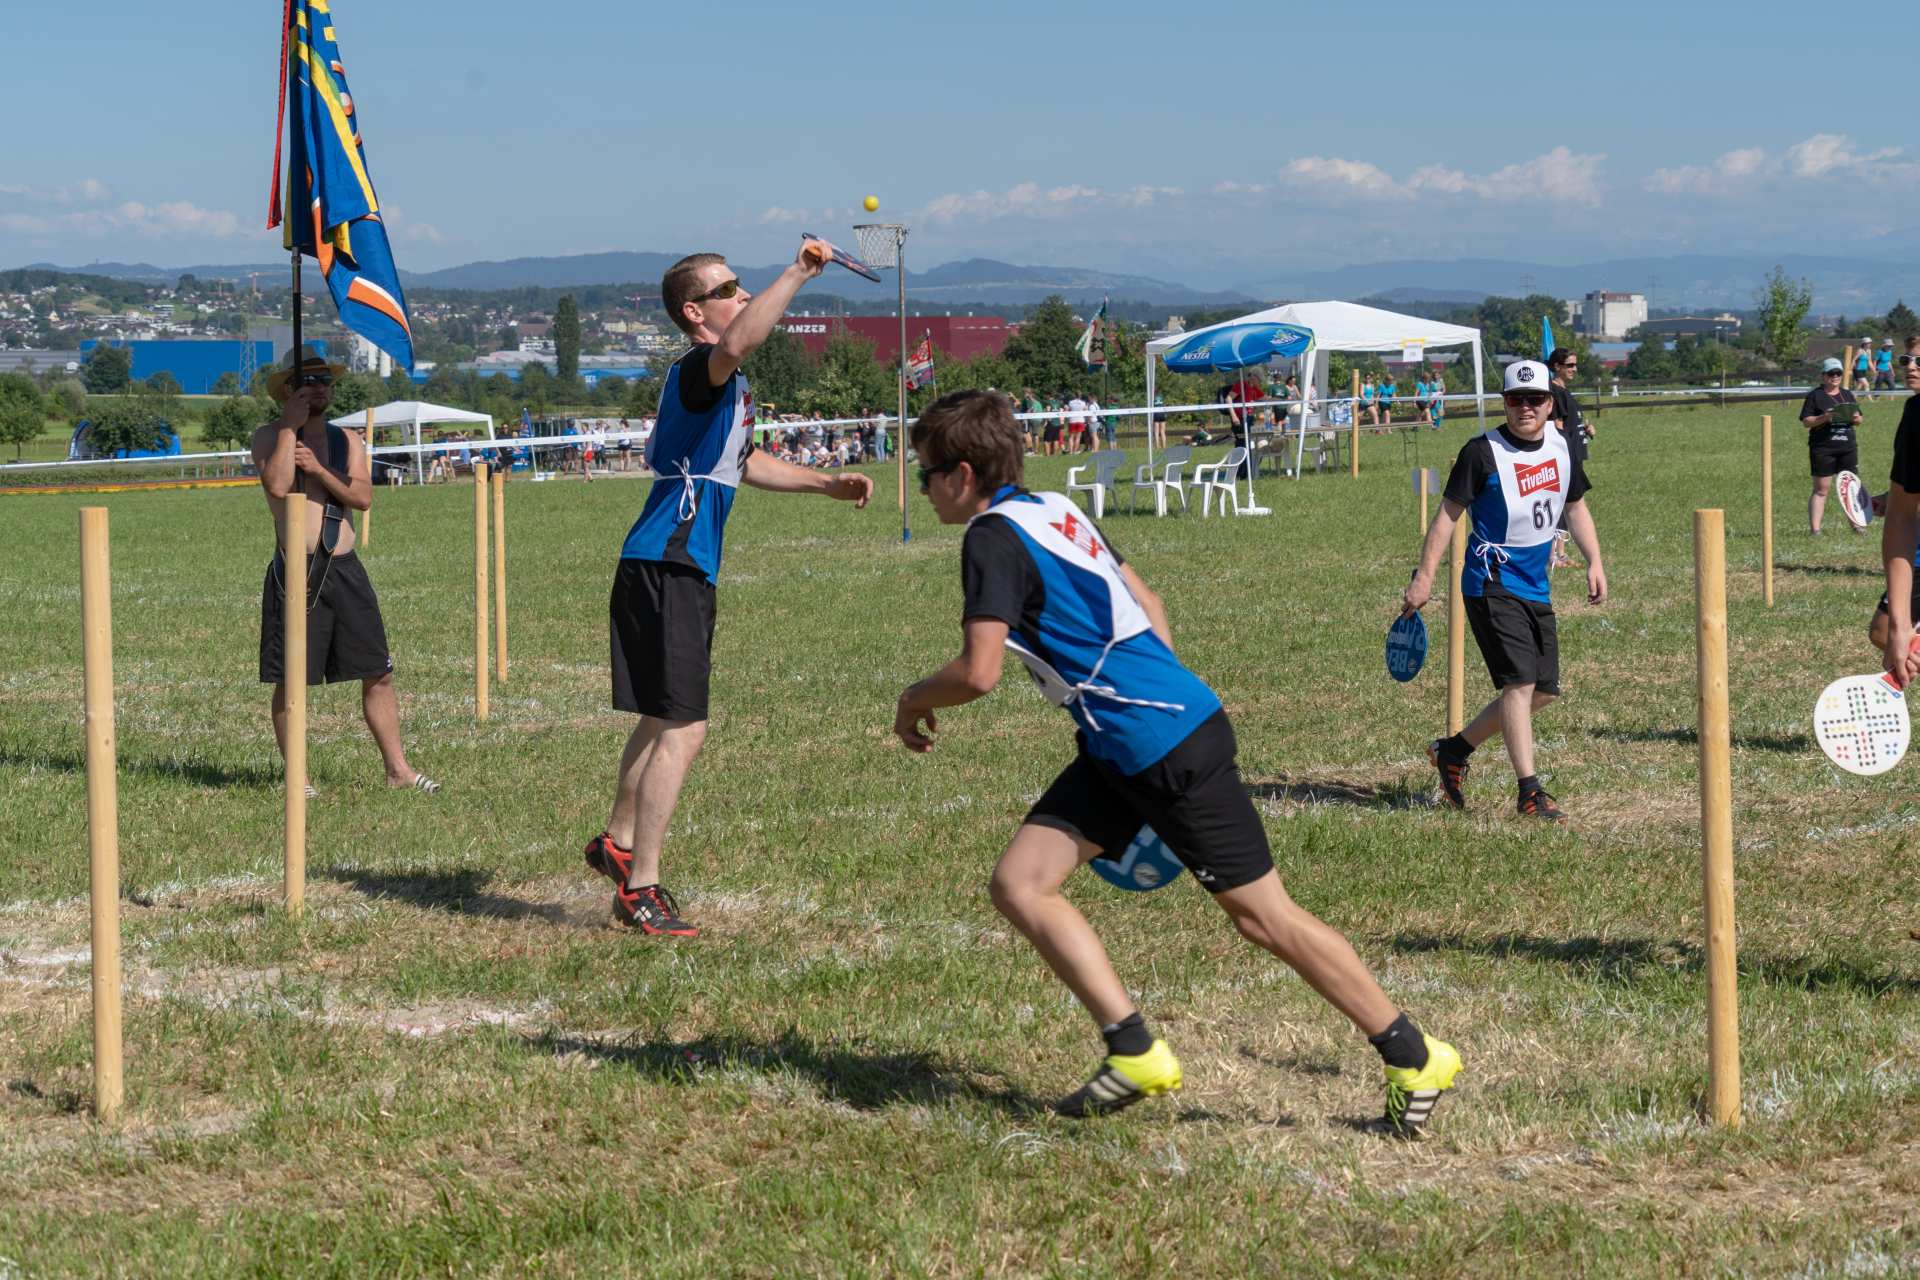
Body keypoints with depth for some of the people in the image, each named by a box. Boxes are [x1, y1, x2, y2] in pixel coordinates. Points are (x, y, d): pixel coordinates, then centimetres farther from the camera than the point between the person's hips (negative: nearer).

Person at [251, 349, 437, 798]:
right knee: (290, 680, -1)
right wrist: (290, 426, -14)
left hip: (345, 569, 4)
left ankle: (397, 768, 11)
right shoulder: (269, 437, 0)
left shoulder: (347, 440, 12)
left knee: (378, 673, 4)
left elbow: (363, 497, -3)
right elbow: (278, 485, -20)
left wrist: (318, 468, -14)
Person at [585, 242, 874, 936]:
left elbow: (745, 462, 36)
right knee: (682, 728, -12)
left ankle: (618, 842, 40)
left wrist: (826, 483, 31)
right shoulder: (696, 371, -15)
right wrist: (798, 272, -38)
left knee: (663, 720, 24)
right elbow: (737, 345, -40)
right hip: (666, 567, -11)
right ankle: (638, 891, -9)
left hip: (683, 570, 11)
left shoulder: (728, 386, 19)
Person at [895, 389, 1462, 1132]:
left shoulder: (993, 539, -13)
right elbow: (1146, 607, 21)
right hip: (1121, 749, 10)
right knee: (1018, 883, 1)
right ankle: (1134, 1054, -2)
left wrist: (917, 699, 0)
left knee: (1261, 914, -1)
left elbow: (978, 673, -20)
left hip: (1167, 744, -10)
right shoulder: (1055, 513, 15)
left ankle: (1414, 1059, 9)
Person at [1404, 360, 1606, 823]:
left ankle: (1453, 750, 24)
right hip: (1491, 583, -7)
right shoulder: (1483, 452, -11)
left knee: (1544, 691, 9)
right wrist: (1423, 577, -12)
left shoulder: (1560, 446, 7)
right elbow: (1448, 513, -8)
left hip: (1536, 588, 7)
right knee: (1520, 681, -16)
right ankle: (1530, 793, -13)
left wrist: (1594, 563, 8)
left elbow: (1576, 507, 20)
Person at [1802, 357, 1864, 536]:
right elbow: (1806, 421, -6)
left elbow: (1859, 418, 18)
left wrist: (1855, 418, -6)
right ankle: (1814, 529, -4)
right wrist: (1824, 418, -22)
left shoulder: (1847, 395, 14)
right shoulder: (1815, 396, 0)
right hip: (1822, 448, -4)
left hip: (1847, 447, 4)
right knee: (1821, 489, -4)